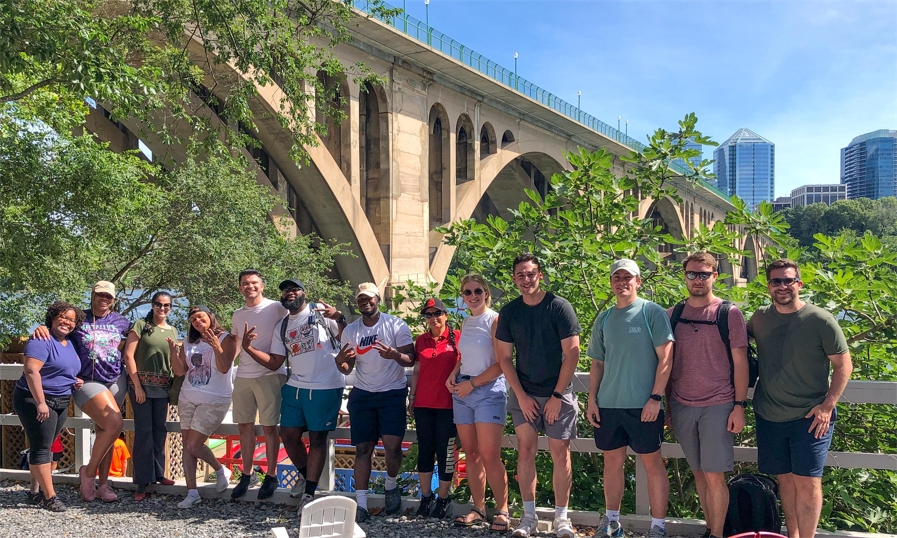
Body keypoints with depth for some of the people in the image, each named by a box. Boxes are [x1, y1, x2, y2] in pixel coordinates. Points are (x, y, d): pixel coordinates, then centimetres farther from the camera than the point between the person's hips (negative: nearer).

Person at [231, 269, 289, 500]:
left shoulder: (276, 308, -4)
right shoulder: (237, 315, 14)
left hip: (270, 375, -6)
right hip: (243, 376, 6)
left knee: (270, 427, 0)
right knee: (244, 426, 10)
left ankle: (271, 475, 12)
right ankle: (247, 474, 23)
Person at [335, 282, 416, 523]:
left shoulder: (396, 325, -6)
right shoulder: (350, 330, 6)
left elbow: (410, 360, -8)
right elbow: (347, 368, 10)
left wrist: (395, 354, -30)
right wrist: (340, 361, -14)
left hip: (393, 393, -3)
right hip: (362, 394, 3)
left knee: (392, 444, -15)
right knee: (363, 448, 0)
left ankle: (391, 485, 15)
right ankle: (361, 505, 3)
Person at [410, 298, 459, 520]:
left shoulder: (457, 338, -2)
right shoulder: (421, 340, 10)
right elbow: (416, 371, 15)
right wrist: (411, 397, 11)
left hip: (448, 404, -4)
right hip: (423, 404, 4)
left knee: (445, 450, 2)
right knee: (424, 450, 8)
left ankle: (443, 498, 14)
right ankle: (426, 497, 18)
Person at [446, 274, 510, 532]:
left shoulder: (495, 319, -7)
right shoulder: (465, 323, 13)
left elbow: (501, 363, -12)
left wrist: (472, 384, -11)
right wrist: (453, 375, 5)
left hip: (489, 391, -7)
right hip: (462, 392, 7)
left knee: (490, 456, -9)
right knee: (471, 453, 9)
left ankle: (502, 510, 4)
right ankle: (478, 508, 18)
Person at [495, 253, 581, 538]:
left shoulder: (559, 306, -8)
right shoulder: (509, 312, 2)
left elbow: (572, 353, -10)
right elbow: (504, 357, 4)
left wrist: (557, 396, -12)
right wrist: (521, 395, -4)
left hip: (557, 394, -3)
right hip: (523, 394, 3)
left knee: (560, 453, 0)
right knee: (525, 451, 2)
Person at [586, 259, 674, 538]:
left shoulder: (652, 312, -4)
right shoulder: (603, 319, 11)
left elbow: (665, 358, -8)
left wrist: (655, 398, -14)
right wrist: (592, 399, 7)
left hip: (643, 405, -5)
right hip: (608, 404, 5)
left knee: (653, 462, 4)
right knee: (612, 461, 13)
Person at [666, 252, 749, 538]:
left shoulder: (730, 313, -3)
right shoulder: (672, 315, 6)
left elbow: (740, 362, -2)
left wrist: (739, 406, -7)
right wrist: (666, 405, 8)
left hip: (717, 405, -3)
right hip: (682, 405, 3)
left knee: (714, 475, -3)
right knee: (698, 472, 11)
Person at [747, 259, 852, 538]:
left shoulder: (821, 321, -10)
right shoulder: (760, 318, 2)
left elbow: (844, 365, -5)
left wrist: (828, 405, -12)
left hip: (810, 417, -4)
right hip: (769, 417, 4)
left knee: (806, 481, -5)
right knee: (785, 478, 14)